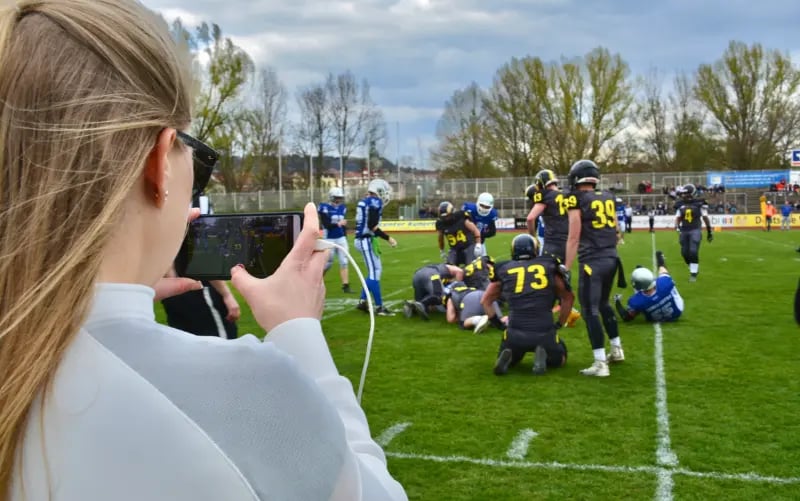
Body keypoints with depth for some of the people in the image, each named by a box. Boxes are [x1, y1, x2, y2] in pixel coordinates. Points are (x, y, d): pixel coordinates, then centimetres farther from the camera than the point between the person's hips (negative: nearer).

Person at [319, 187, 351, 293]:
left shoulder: (342, 208, 8)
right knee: (328, 262, 4)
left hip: (341, 238, 5)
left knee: (344, 262, -1)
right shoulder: (324, 208, -10)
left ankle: (345, 286, 0)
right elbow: (325, 224, -19)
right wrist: (338, 224, -29)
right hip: (330, 239, -5)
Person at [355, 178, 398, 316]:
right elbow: (372, 226, -21)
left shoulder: (364, 201, 14)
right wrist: (388, 238, -16)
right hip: (367, 240, -9)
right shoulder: (375, 202, -13)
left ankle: (362, 301, 19)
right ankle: (379, 307, -1)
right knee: (374, 272, -5)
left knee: (375, 270, 16)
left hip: (362, 239, 9)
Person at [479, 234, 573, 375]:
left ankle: (507, 358, -4)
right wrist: (558, 325, 26)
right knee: (559, 359, 29)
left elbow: (485, 301, 19)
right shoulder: (548, 266, 10)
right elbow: (568, 298, 18)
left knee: (509, 362, 31)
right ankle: (543, 356, -4)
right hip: (544, 332, -1)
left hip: (515, 333, 1)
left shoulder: (504, 270, 10)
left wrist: (499, 324, 25)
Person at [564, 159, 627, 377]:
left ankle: (601, 364, -3)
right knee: (603, 304, 24)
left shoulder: (578, 201, -8)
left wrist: (566, 268, -5)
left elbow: (574, 239, -10)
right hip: (611, 258, 7)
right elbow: (616, 232, 15)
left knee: (590, 310, -2)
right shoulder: (608, 197, 10)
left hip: (592, 261, -7)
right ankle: (617, 349, 33)